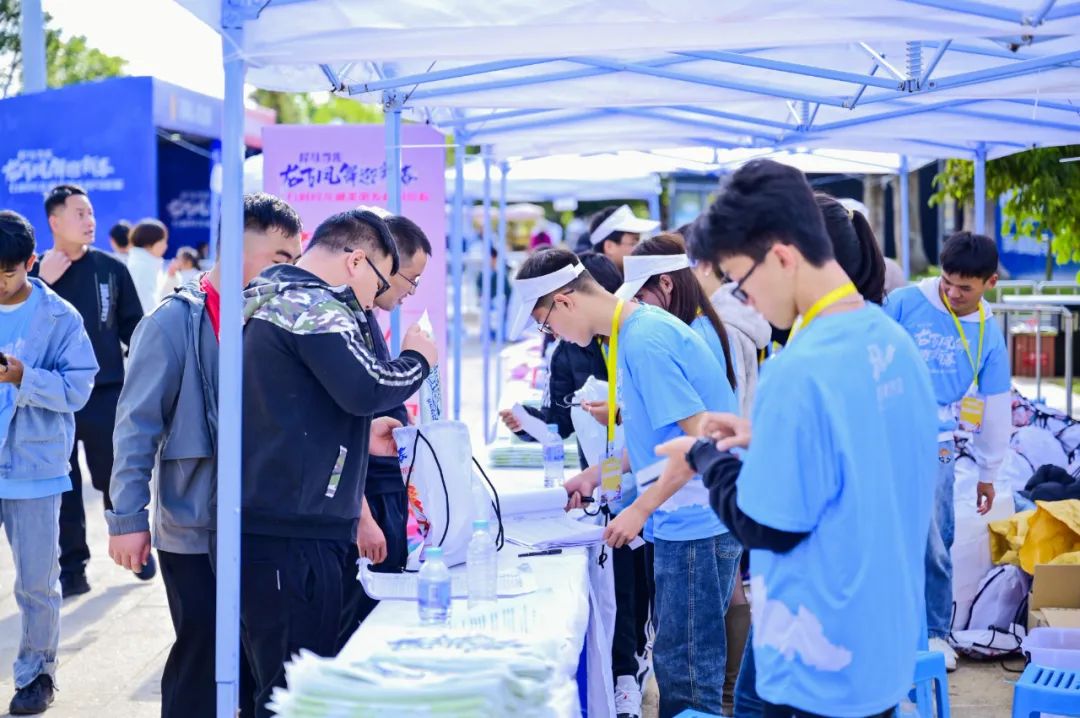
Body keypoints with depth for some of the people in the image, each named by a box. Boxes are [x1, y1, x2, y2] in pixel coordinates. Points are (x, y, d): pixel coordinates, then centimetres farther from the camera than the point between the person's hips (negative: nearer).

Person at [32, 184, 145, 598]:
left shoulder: (111, 269, 2)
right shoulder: (37, 272, 2)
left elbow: (133, 326, 7)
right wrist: (43, 283, -15)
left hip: (106, 394, -1)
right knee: (63, 486, 6)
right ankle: (71, 568, 13)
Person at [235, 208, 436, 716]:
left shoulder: (269, 300, 21)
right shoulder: (311, 305, -10)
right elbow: (367, 387, -21)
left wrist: (360, 438, 23)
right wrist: (417, 360, -2)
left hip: (259, 526, 10)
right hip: (292, 535, -10)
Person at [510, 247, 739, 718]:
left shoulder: (644, 340, -18)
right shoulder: (634, 330, 11)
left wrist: (640, 508, -18)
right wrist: (596, 476, 18)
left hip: (697, 523, -10)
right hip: (682, 522, 10)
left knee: (685, 670, -4)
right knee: (676, 662, 15)